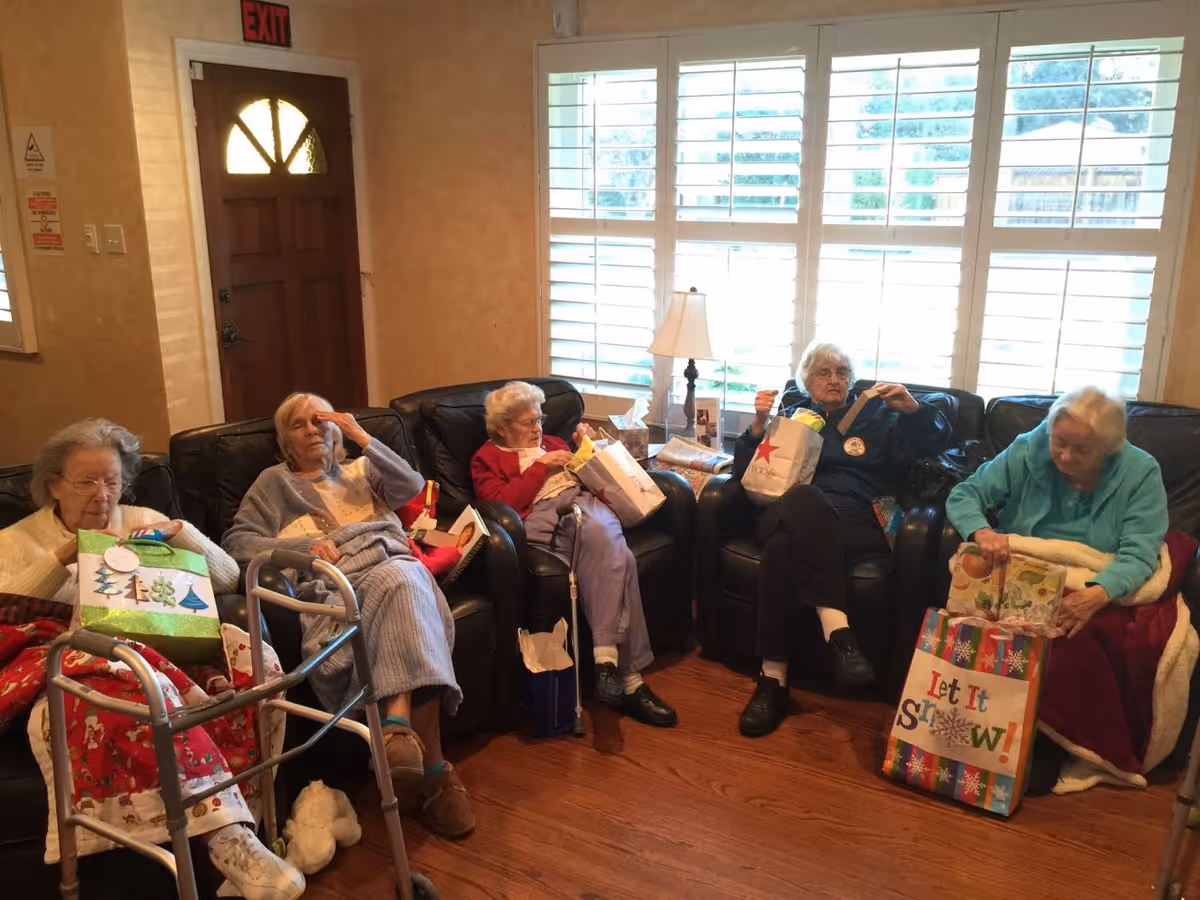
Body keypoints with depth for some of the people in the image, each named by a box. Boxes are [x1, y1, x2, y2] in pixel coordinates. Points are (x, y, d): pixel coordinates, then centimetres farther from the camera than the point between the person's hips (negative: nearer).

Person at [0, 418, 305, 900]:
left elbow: (227, 578, 14)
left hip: (160, 655, 3)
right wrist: (61, 558, -12)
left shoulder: (142, 520, 20)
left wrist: (180, 534, -2)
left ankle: (228, 829, -38)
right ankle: (225, 833, -45)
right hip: (71, 674, -2)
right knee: (131, 686, -40)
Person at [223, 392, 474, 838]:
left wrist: (361, 436, 8)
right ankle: (433, 767, -44)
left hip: (393, 563, 3)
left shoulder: (360, 470, 33)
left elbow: (411, 486, 12)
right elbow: (237, 542, 11)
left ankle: (400, 722, -51)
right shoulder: (275, 483, 26)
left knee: (398, 581, -37)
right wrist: (304, 545, -5)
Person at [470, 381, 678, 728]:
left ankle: (607, 658, -36)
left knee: (615, 553, -33)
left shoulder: (553, 443, 34)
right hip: (540, 515, -5)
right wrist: (542, 466, 0)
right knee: (614, 553, -36)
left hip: (585, 502, 6)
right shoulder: (487, 459, 17)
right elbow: (502, 503, -2)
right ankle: (628, 679, -39)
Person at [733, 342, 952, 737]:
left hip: (856, 523, -1)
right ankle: (838, 631, -48)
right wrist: (758, 425, 1)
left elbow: (937, 440, 21)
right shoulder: (791, 417, 29)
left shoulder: (876, 416, 28)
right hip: (791, 514, 1)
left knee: (785, 547, -38)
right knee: (804, 497, -41)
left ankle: (774, 677, -41)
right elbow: (745, 473, 18)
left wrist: (912, 407, 2)